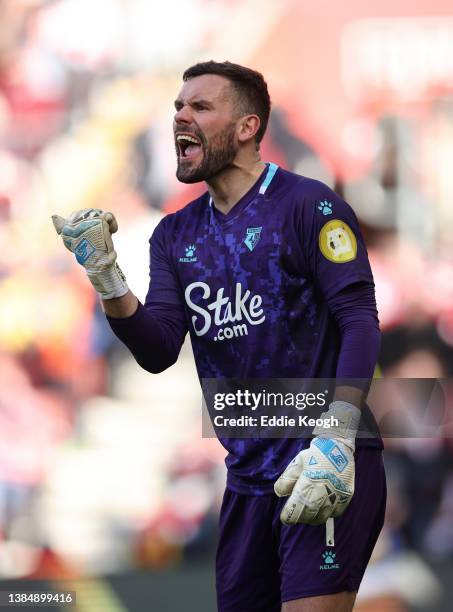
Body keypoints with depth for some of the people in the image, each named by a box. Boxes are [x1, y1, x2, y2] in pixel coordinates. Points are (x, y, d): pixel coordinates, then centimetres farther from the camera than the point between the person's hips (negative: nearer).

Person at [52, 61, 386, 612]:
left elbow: (361, 323, -13)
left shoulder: (308, 206, -6)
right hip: (248, 476, 6)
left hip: (330, 464, -6)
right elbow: (158, 352, 3)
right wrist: (104, 275, -13)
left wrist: (337, 442, -23)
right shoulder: (176, 235, 13)